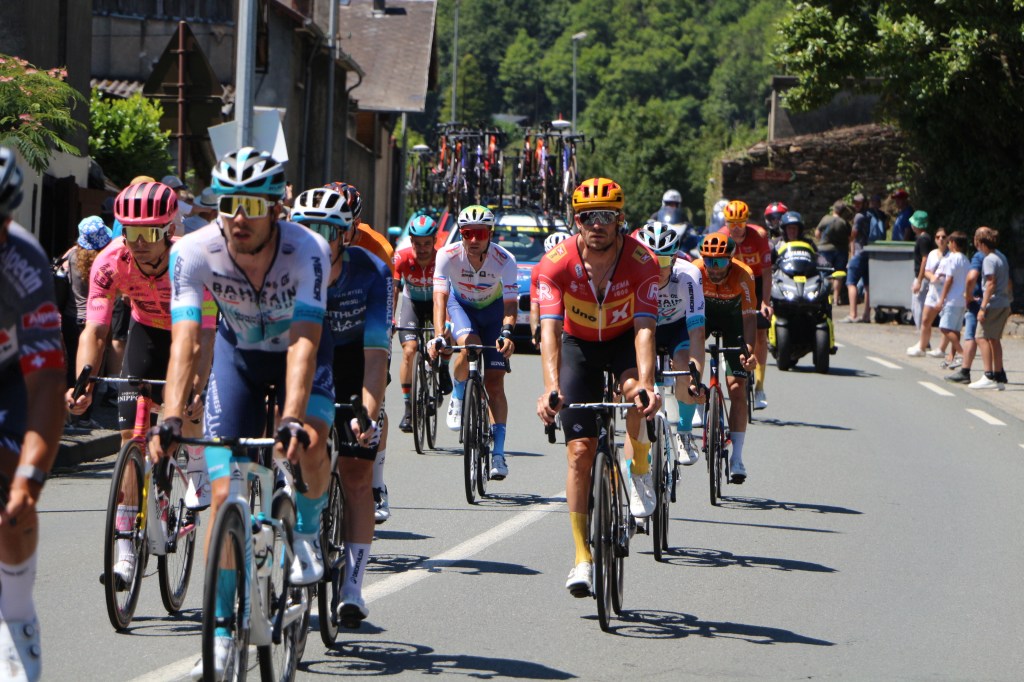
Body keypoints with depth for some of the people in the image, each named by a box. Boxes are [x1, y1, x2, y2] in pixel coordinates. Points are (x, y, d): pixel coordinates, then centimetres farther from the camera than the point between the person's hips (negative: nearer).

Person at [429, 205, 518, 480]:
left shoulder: (504, 260, -29)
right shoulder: (448, 256, -28)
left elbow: (510, 303, -33)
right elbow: (440, 297, -35)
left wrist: (506, 332, -52)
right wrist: (438, 335, -49)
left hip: (493, 309, 0)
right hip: (461, 304, 0)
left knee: (495, 382, -8)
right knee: (469, 345, -34)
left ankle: (498, 454, -6)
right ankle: (457, 397, -4)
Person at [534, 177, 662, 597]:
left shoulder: (641, 262, -27)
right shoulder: (557, 263, -27)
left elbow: (644, 327, -36)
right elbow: (549, 329, -35)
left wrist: (645, 383, -53)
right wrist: (550, 388, -50)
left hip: (624, 341, 0)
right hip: (578, 345, 0)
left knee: (633, 389, -36)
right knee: (580, 449, -8)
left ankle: (640, 472, -9)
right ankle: (582, 557, -1)